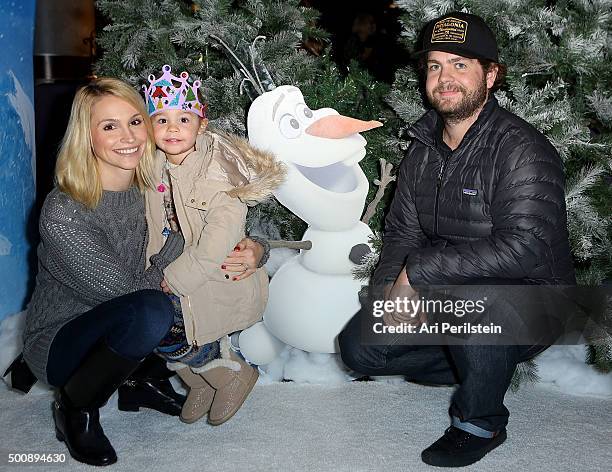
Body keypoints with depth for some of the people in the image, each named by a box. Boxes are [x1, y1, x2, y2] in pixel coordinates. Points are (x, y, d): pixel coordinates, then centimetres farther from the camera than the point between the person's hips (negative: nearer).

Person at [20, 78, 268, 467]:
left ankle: (143, 380, 5)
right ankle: (75, 406, -8)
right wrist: (180, 236, -18)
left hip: (123, 331, 6)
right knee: (152, 310, -35)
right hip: (58, 342, -6)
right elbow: (129, 292, -24)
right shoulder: (62, 213, -26)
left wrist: (252, 251, -24)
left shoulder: (155, 191, -7)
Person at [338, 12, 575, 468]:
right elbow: (402, 231, 5)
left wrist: (417, 274, -29)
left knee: (471, 292, -40)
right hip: (442, 295, 7)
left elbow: (524, 247, -33)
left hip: (528, 308, -7)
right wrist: (392, 288, -17)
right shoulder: (423, 150, 4)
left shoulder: (523, 150, -21)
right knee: (360, 346, -4)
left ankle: (480, 422, -11)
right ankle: (486, 370, 12)